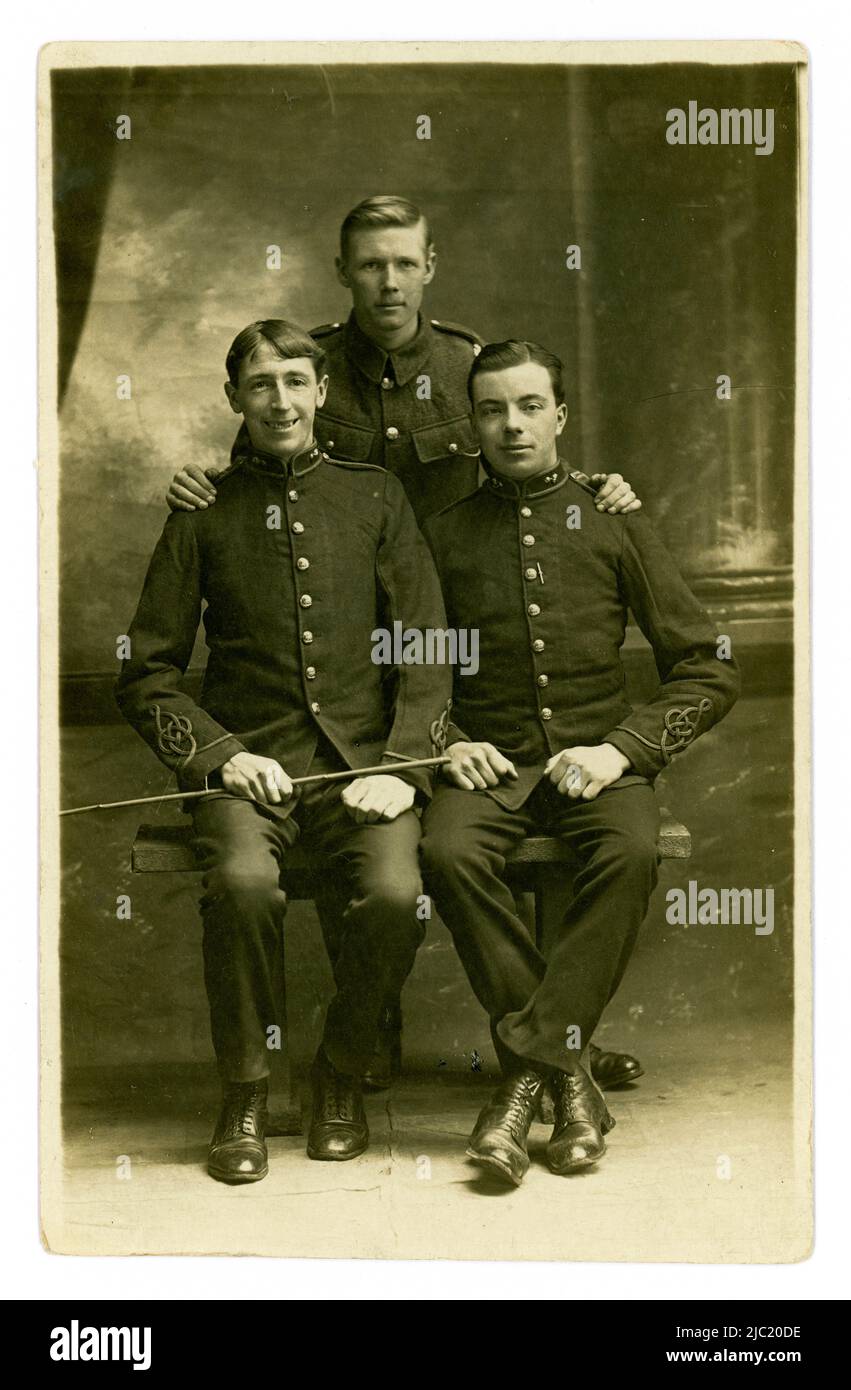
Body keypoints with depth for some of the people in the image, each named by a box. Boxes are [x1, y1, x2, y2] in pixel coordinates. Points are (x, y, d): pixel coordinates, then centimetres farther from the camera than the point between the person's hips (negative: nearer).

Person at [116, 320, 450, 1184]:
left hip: (363, 756, 1)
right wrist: (221, 755, -7)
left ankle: (341, 1074, 1)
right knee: (241, 882, -32)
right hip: (248, 761, 0)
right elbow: (147, 674, 9)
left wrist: (402, 769, -6)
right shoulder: (204, 514, 11)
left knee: (396, 894, -28)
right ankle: (244, 1094, -8)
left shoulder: (374, 497, 13)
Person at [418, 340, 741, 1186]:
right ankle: (566, 1079, -22)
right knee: (447, 851, -31)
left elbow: (709, 669, 7)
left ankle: (528, 1067, -24)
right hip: (489, 761, 1)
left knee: (631, 850, -33)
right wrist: (447, 741, -3)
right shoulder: (444, 534, 11)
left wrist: (621, 748, -7)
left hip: (597, 757, 0)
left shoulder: (613, 522, 9)